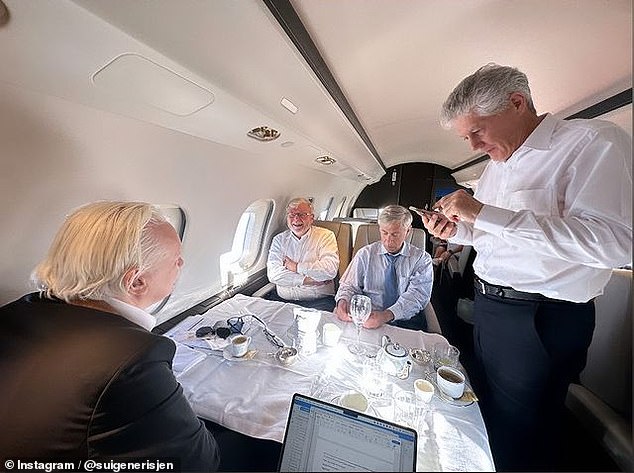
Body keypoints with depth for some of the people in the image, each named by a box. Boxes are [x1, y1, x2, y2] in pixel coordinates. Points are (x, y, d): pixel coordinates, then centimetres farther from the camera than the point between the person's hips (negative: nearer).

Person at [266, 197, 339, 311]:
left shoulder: (326, 236, 1)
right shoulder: (279, 239, 9)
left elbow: (330, 270, -15)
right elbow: (273, 274, -4)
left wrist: (296, 267, -8)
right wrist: (306, 279, -13)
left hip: (318, 301, -3)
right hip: (282, 299, 4)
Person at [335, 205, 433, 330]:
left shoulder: (421, 259, 1)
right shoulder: (365, 254, 4)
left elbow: (417, 295, -12)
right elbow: (349, 285, 6)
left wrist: (386, 315, -28)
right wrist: (343, 301, -18)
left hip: (407, 322, 1)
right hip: (367, 320, 0)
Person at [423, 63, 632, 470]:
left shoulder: (594, 142, -12)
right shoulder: (496, 165, 11)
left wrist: (484, 214, -28)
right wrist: (457, 231, -1)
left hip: (539, 319, -7)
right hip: (487, 307, 7)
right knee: (487, 411, 26)